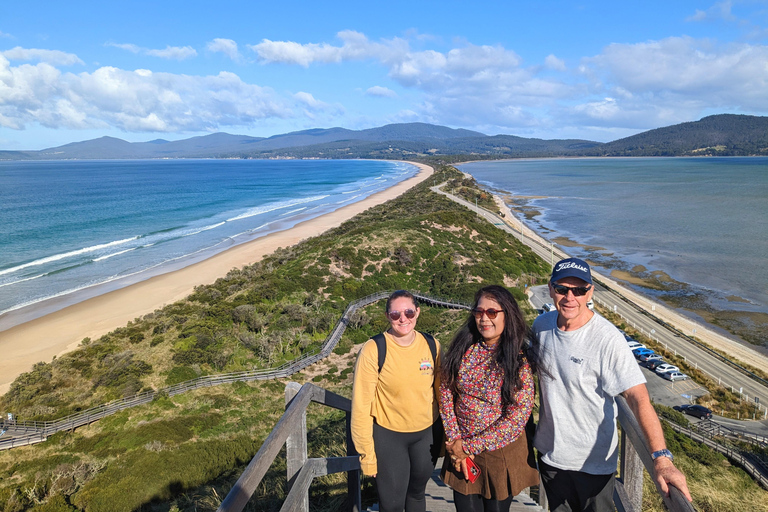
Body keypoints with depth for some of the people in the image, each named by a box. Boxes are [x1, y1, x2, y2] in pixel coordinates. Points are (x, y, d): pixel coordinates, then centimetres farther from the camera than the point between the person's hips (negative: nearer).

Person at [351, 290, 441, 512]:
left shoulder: (431, 345, -8)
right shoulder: (373, 350, -19)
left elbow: (439, 391, 4)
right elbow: (361, 405, -14)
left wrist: (444, 433, 9)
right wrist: (366, 452, -11)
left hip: (426, 434, 3)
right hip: (388, 436, -3)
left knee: (417, 493, 23)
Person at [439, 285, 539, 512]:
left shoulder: (519, 361, -14)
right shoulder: (462, 348, -6)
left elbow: (516, 419, -16)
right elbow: (446, 392, -3)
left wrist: (469, 447, -15)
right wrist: (455, 441, -11)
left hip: (502, 453, -2)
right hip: (461, 451, 2)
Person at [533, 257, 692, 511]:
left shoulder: (607, 340, -24)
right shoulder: (541, 325, -7)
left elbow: (638, 397, -28)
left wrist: (661, 458, -37)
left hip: (593, 460, -4)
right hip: (549, 451, 5)